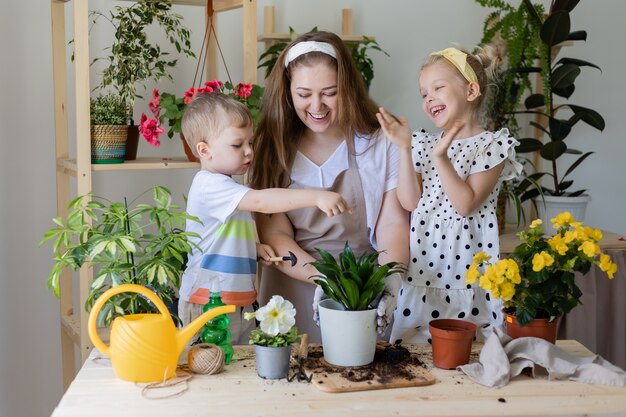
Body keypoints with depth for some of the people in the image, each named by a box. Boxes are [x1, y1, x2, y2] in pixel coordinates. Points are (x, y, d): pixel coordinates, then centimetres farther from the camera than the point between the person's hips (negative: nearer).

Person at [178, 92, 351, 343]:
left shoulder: (225, 186, 16)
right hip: (210, 303, -9)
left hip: (240, 302, 10)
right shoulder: (209, 185, -17)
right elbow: (260, 201, -31)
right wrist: (316, 197, -37)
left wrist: (254, 248, 7)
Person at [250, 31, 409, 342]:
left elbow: (393, 223, -8)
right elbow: (273, 234, -6)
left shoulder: (381, 143, -3)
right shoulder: (273, 149, -1)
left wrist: (389, 280, -27)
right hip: (295, 292, 1)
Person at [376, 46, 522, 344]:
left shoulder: (493, 144, -2)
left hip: (467, 271, -4)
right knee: (415, 352, 6)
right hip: (422, 268, 4)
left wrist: (441, 157, -21)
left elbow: (466, 203, -12)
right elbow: (410, 202, 0)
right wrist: (404, 149, -6)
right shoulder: (424, 144, 11)